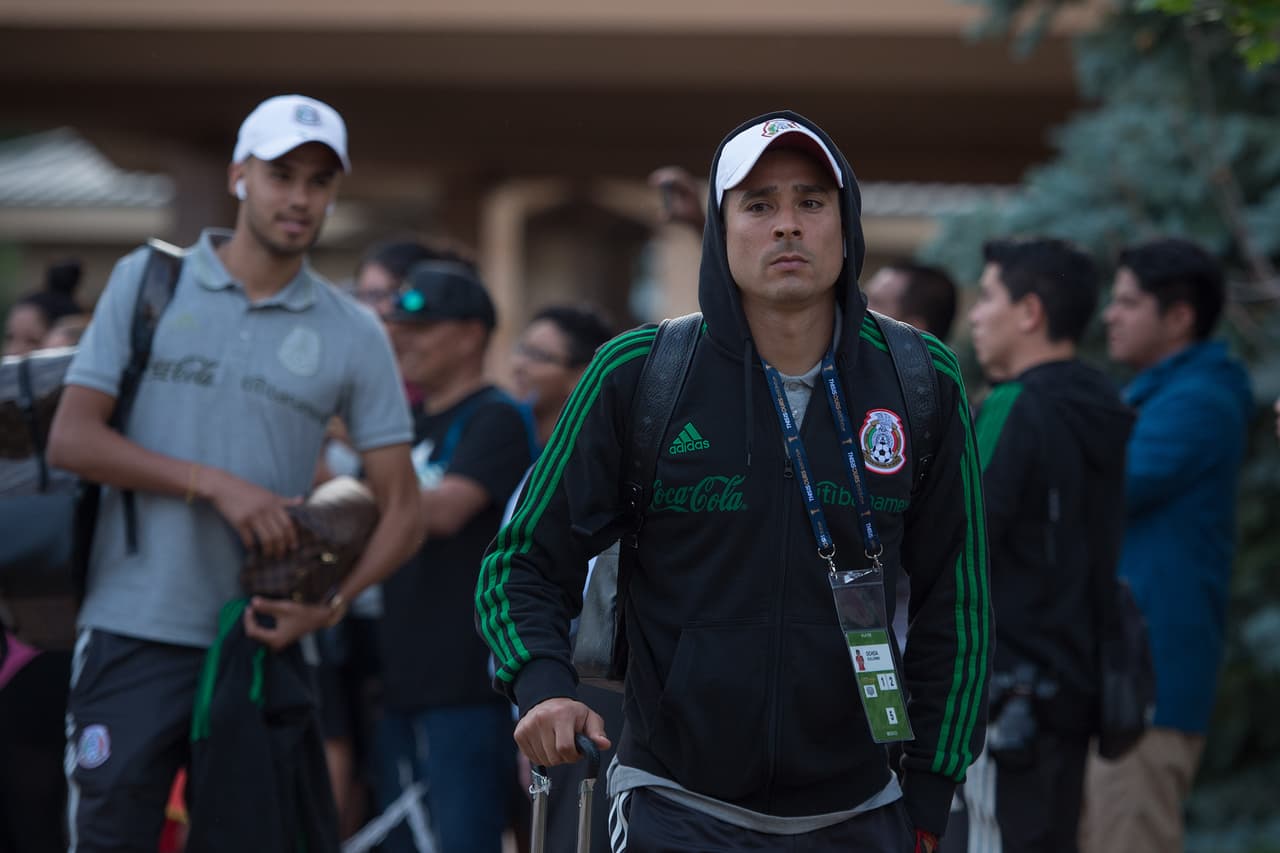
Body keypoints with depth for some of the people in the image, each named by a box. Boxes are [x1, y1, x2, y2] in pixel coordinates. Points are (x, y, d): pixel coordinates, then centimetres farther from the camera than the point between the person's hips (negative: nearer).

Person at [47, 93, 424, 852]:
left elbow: (402, 510, 5)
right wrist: (219, 487, -12)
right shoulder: (147, 281, 5)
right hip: (134, 637, -1)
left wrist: (331, 604, -13)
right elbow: (72, 440, -2)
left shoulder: (353, 334, 6)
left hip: (264, 642, 1)